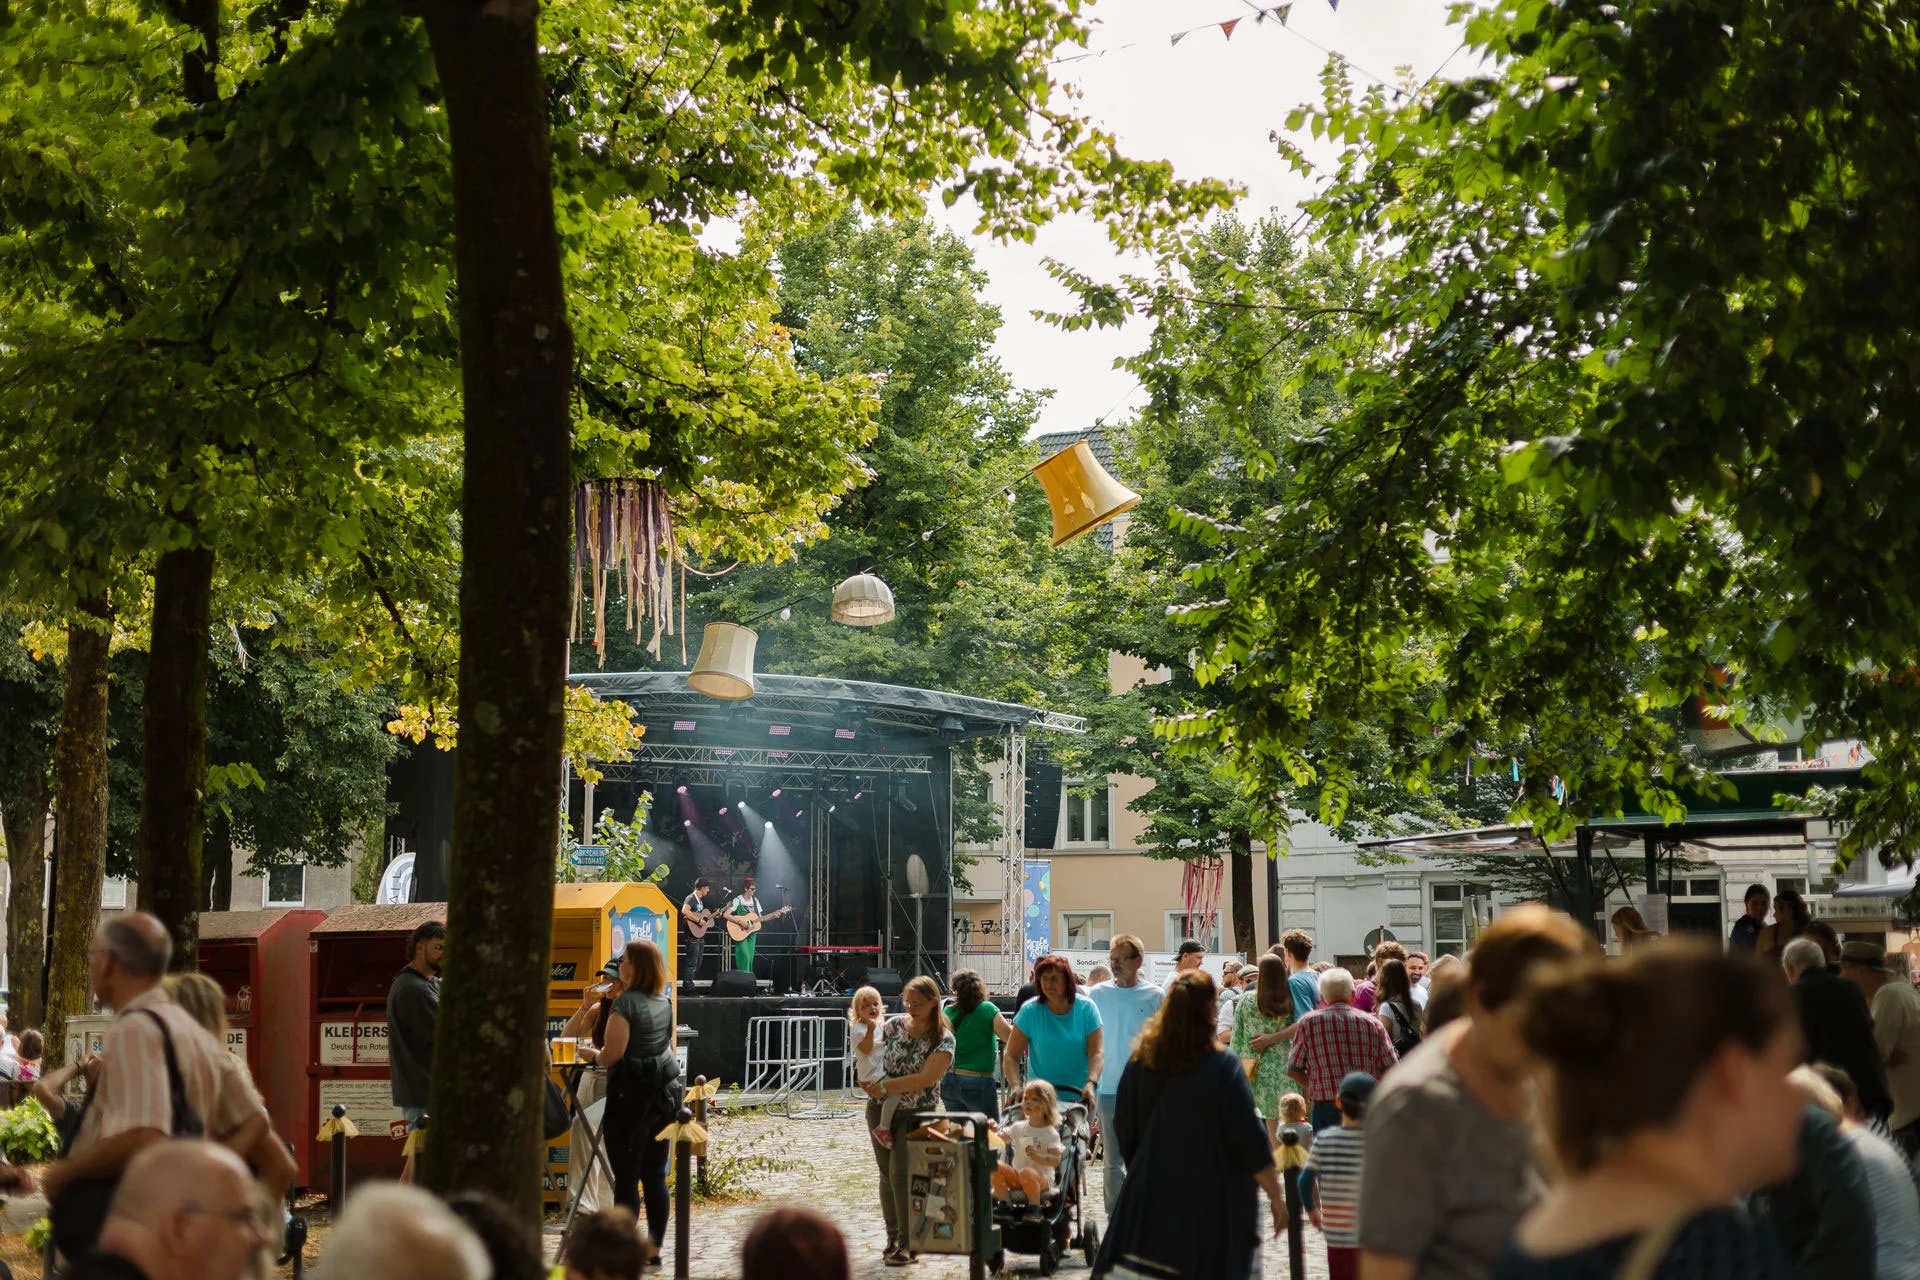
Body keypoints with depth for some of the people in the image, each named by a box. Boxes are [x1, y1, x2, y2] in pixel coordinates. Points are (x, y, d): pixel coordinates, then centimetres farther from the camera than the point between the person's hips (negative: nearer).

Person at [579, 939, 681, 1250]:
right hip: (664, 1092, 8)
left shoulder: (626, 1003, -14)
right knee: (655, 1175, 11)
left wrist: (591, 1053, 2)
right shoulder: (665, 1003, 10)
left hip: (630, 1095, -8)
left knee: (626, 1178, -2)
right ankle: (654, 1245, 14)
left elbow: (611, 1055, -18)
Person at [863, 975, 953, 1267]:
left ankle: (909, 1243, -4)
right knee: (887, 1174, 8)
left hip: (916, 1113, -4)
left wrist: (885, 1086, -20)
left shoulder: (943, 1040, -10)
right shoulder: (894, 1025, 2)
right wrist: (871, 1084, -4)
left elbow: (926, 1078, -20)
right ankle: (893, 1236, 20)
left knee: (901, 1173, -13)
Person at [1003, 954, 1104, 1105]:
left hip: (1081, 1093, 0)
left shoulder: (1086, 1009, -2)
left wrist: (1091, 1084, -26)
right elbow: (1011, 1056, -4)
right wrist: (1015, 1086, -21)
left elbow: (1097, 1054, -8)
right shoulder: (1030, 1011, -3)